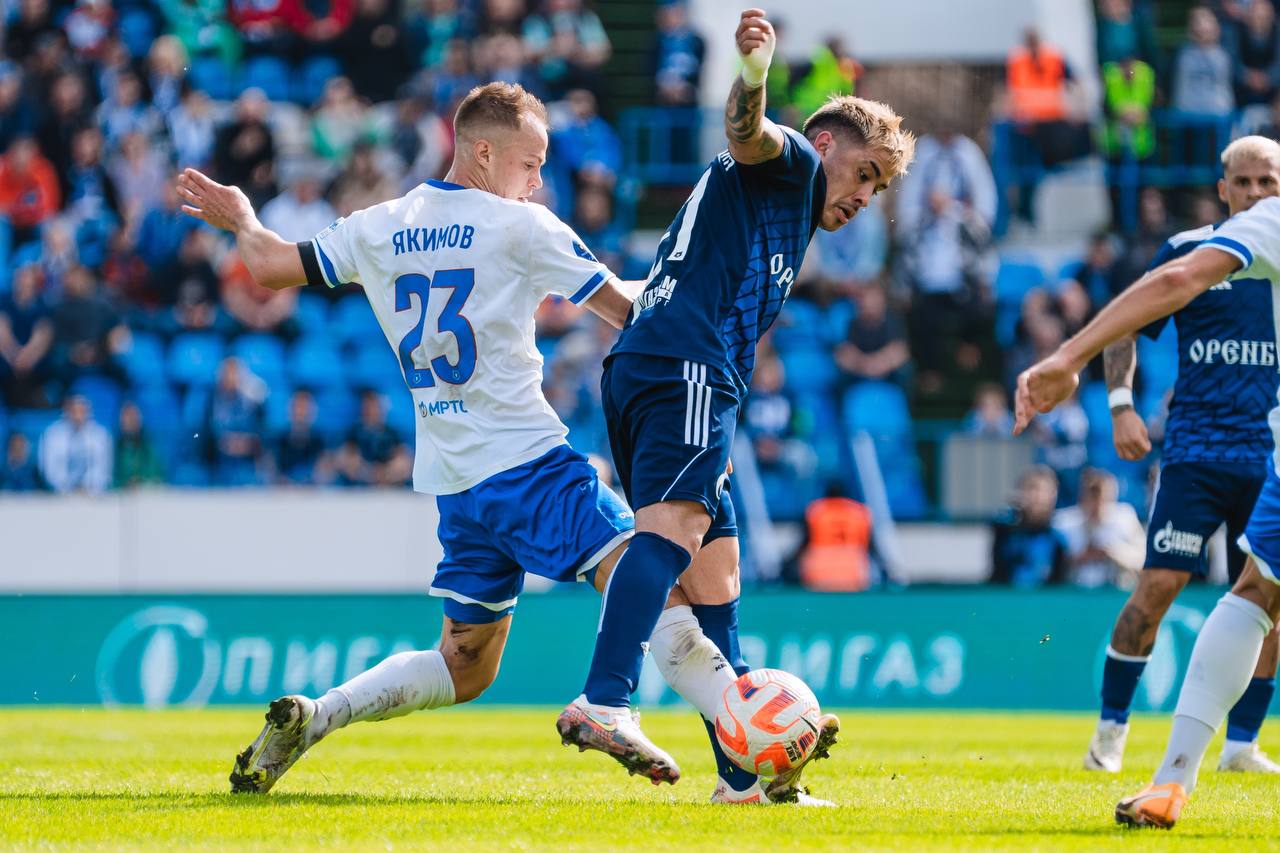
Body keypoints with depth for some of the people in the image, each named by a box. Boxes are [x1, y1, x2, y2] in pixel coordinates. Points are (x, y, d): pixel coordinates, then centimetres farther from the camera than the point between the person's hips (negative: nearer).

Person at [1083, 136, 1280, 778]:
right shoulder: (1187, 252, 3)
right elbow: (1125, 327, 10)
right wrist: (1121, 405, -3)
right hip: (1196, 451, -3)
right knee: (1159, 584, -12)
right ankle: (1111, 728, -1)